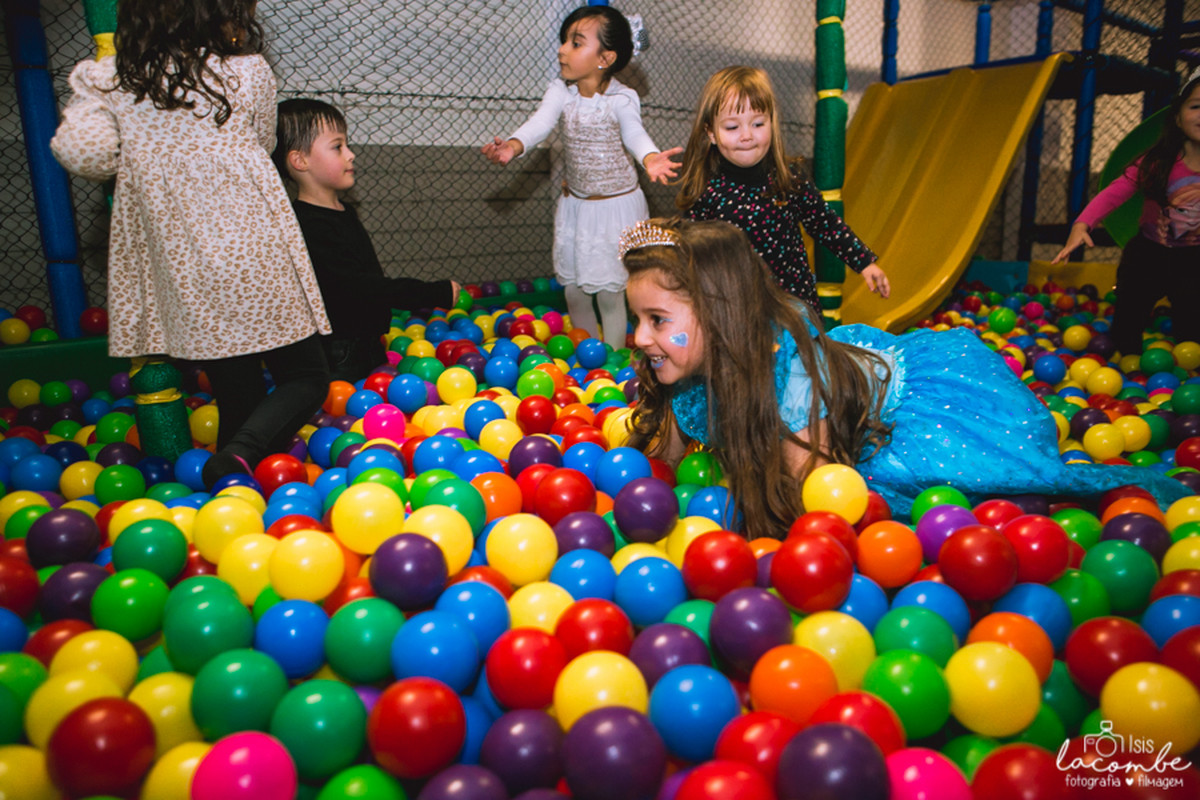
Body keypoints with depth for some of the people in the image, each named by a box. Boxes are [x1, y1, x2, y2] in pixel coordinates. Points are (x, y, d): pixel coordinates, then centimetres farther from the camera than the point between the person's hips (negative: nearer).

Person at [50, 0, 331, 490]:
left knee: (236, 395, 13)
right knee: (306, 377, 6)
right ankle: (239, 457, -19)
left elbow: (83, 153, -8)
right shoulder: (248, 70, -1)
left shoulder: (105, 78, 3)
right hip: (253, 255, -3)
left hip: (179, 273, 4)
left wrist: (143, 153, 11)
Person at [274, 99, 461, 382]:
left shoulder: (344, 213, 13)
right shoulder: (308, 226, -20)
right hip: (336, 359, -10)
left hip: (367, 346, 10)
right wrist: (439, 293, -24)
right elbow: (359, 288, -26)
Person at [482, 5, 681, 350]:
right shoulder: (561, 91, -5)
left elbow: (634, 134, -21)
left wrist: (650, 157, -45)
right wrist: (513, 145, -39)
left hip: (616, 205, -4)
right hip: (575, 203, 4)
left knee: (609, 295, 1)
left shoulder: (621, 99, -13)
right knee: (573, 292, 11)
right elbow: (540, 122, -18)